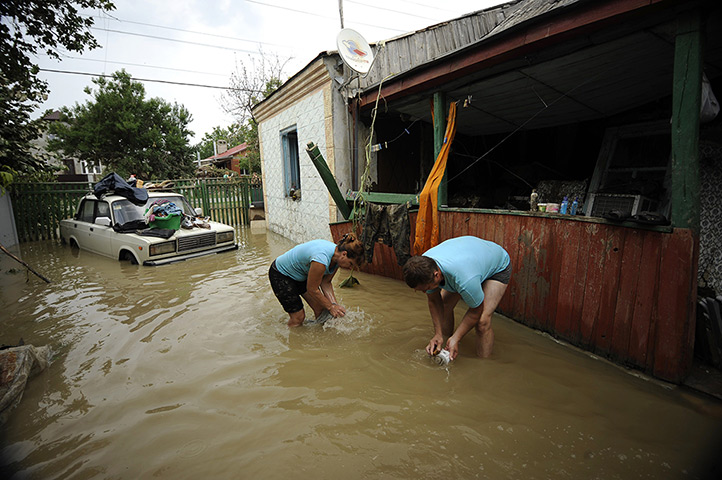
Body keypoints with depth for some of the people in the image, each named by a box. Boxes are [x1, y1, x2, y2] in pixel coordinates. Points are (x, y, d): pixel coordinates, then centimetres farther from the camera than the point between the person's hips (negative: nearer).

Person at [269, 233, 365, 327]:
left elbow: (326, 283, -3)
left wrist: (334, 304, -13)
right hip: (280, 274, -8)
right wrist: (331, 307, -15)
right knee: (298, 316, -6)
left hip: (302, 275, 8)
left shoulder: (337, 254, -14)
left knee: (320, 308, 3)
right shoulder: (321, 261, -40)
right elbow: (312, 289, -26)